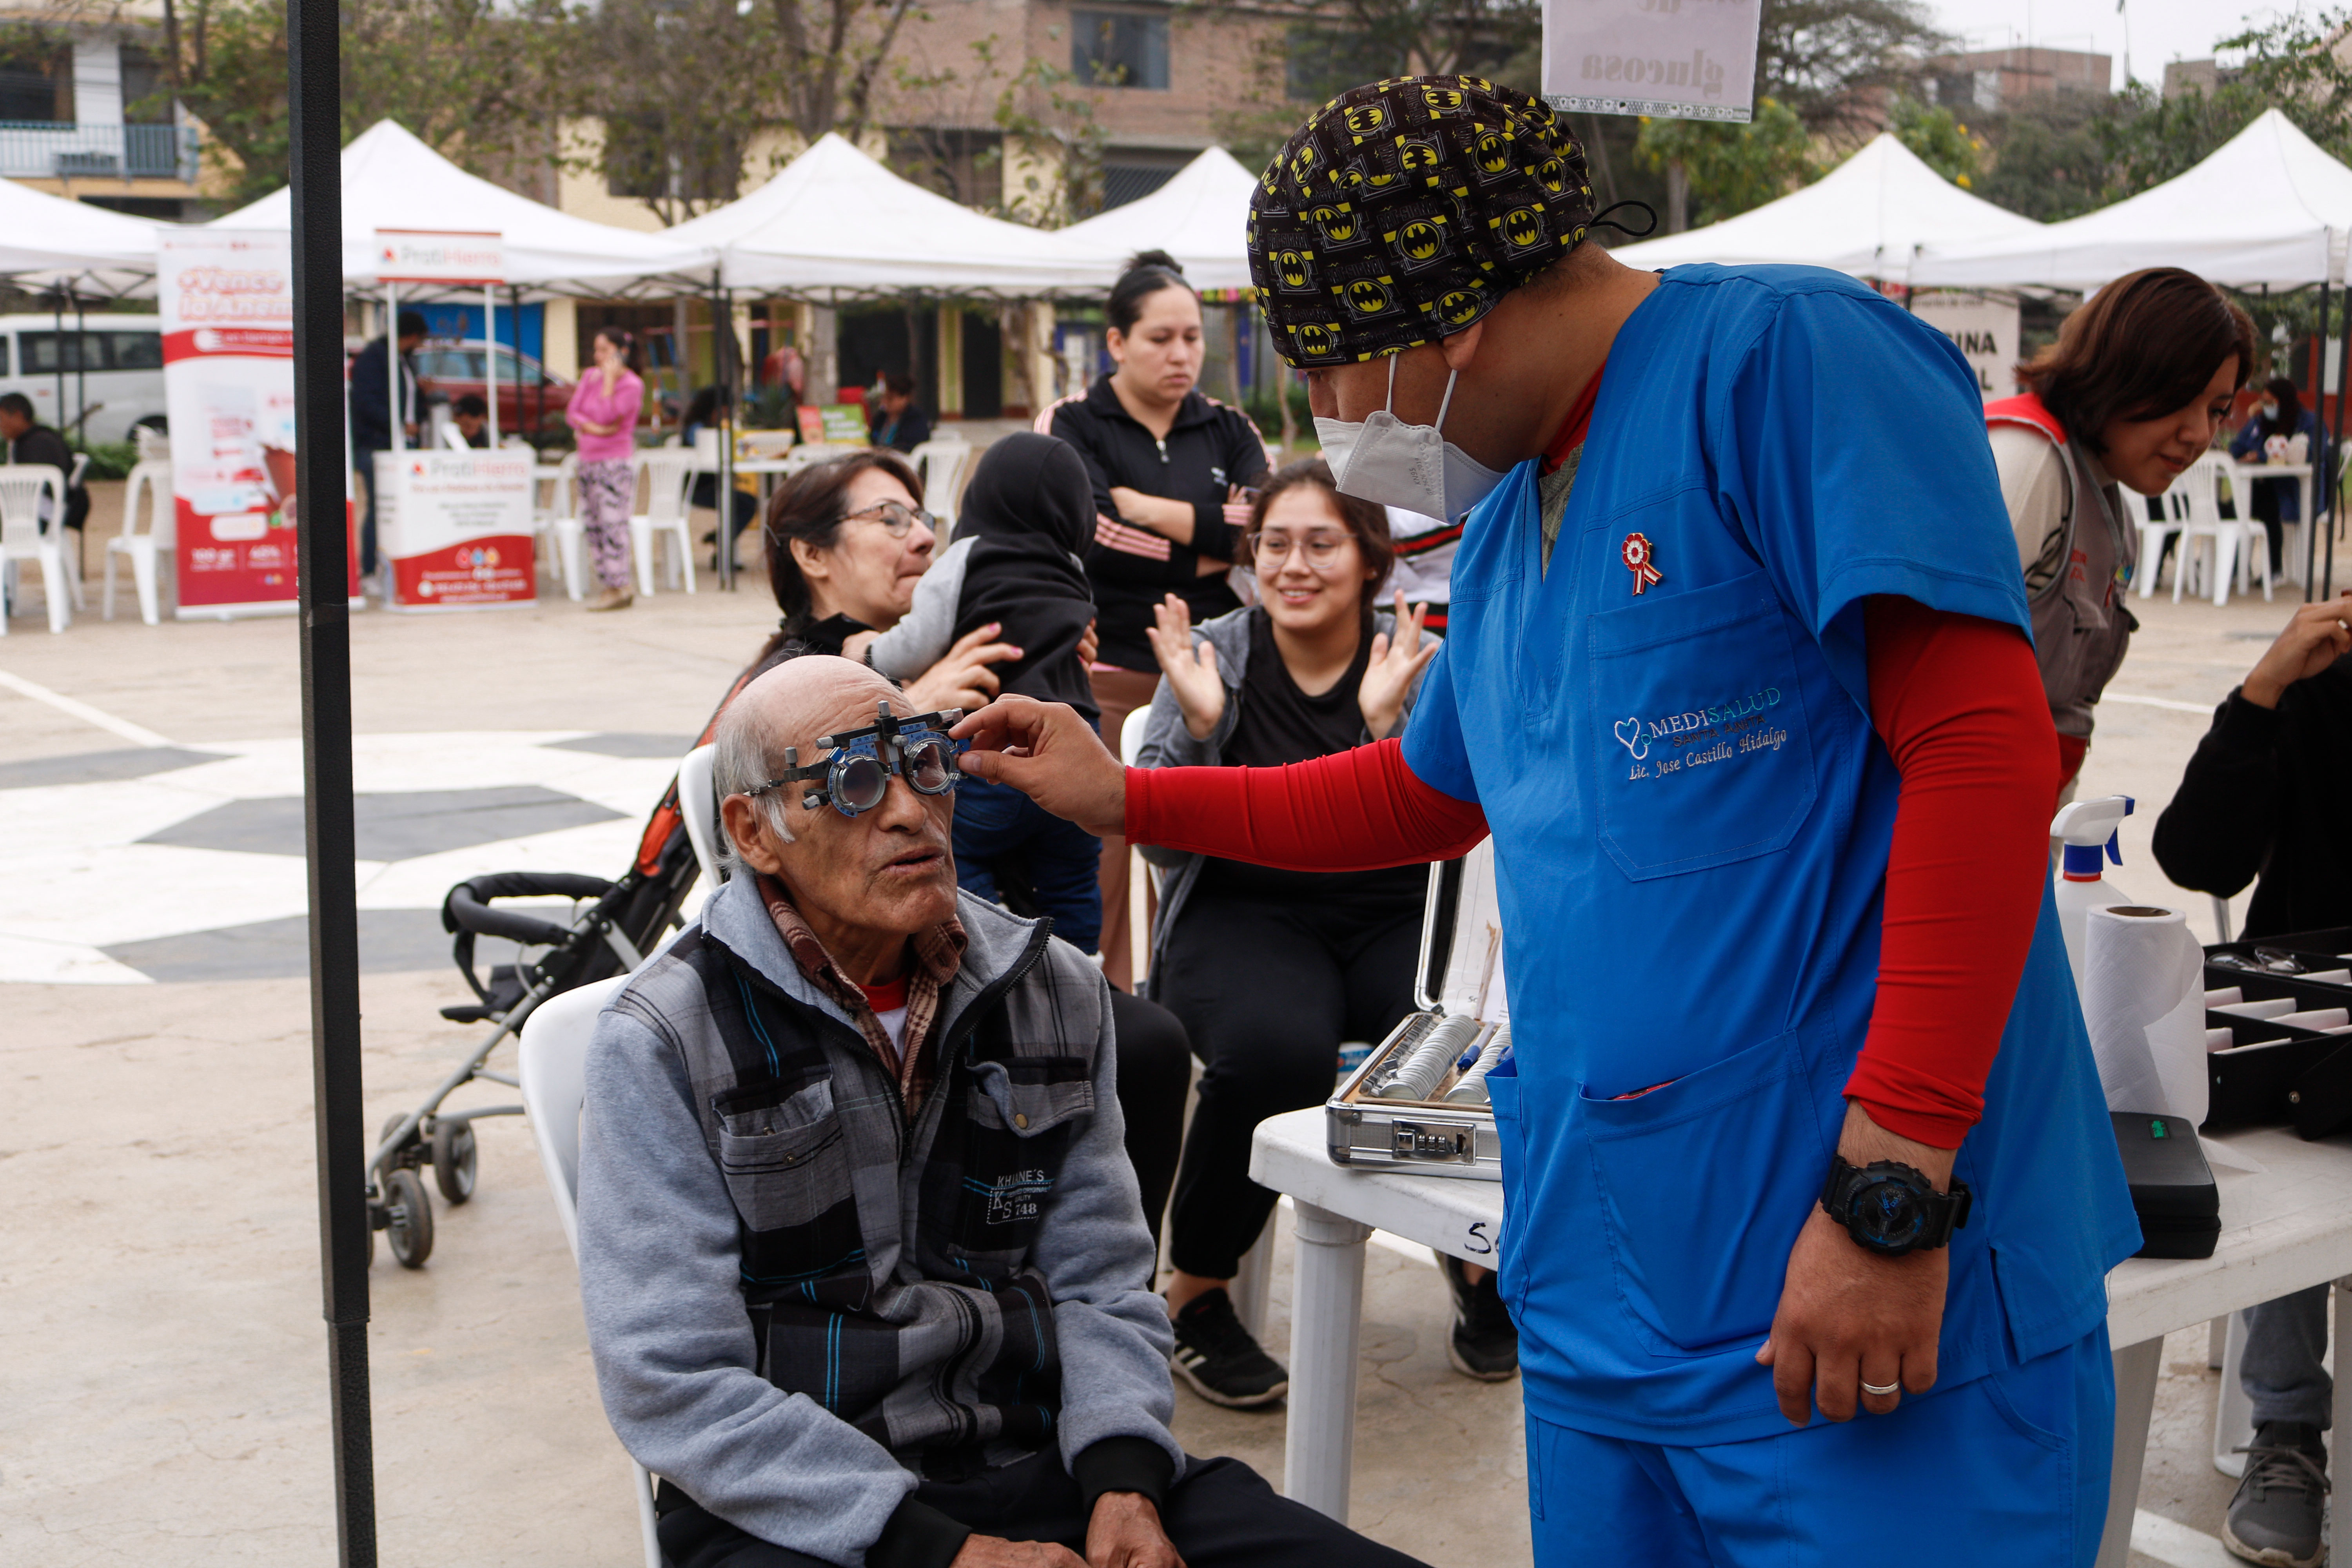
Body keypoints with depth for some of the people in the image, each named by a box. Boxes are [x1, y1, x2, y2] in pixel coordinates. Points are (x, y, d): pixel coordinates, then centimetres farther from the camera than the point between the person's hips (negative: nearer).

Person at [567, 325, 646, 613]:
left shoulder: (631, 385, -7)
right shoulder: (591, 376, 12)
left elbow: (607, 416, -19)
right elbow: (571, 414, 7)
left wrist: (609, 379, -15)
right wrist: (593, 427, -10)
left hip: (616, 463, -8)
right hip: (588, 460, 8)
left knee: (612, 524, -10)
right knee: (592, 525, 7)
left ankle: (619, 588, -8)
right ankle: (612, 585, 13)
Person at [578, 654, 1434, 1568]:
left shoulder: (1053, 992, 10)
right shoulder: (662, 1044, -6)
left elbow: (1099, 1284, 9)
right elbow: (675, 1384, -11)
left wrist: (1125, 1488, -10)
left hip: (1038, 1462, 4)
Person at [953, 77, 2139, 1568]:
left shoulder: (1781, 357, -12)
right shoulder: (1498, 530, 15)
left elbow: (1983, 744, -20)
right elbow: (1424, 796, 31)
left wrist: (1891, 1188, -23)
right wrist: (1122, 796, 28)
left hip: (1871, 1288, -8)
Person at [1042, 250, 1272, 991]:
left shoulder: (1228, 430, 14)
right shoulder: (1071, 425, 4)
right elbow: (1094, 537, -12)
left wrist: (1150, 509, -9)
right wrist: (1208, 549, -5)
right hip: (1104, 677, -3)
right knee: (1094, 873, -3)